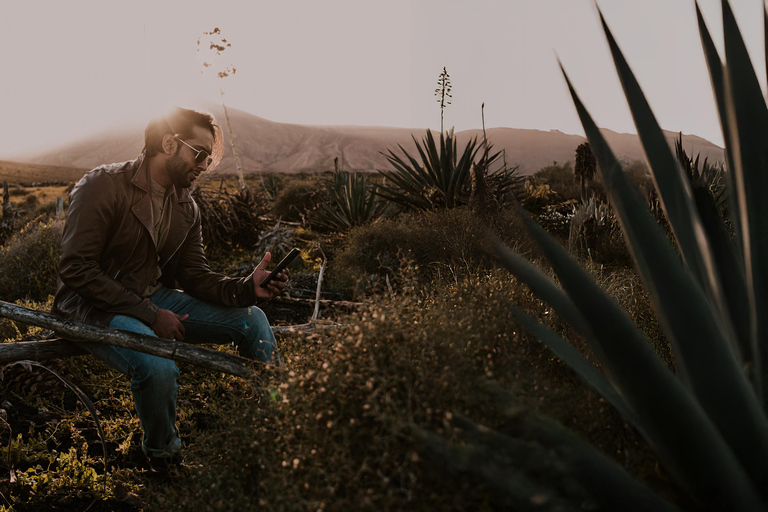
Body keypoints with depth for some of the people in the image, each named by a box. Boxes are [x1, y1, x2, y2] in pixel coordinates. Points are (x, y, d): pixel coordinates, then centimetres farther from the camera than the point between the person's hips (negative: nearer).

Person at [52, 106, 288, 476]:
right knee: (158, 364, -37)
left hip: (153, 299, 8)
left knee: (251, 318, -3)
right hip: (92, 306, -7)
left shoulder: (185, 207, 6)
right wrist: (149, 315, -25)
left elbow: (193, 275, 4)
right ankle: (162, 458, -6)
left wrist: (245, 288, -17)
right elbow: (75, 270, -22)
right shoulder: (103, 186, -17)